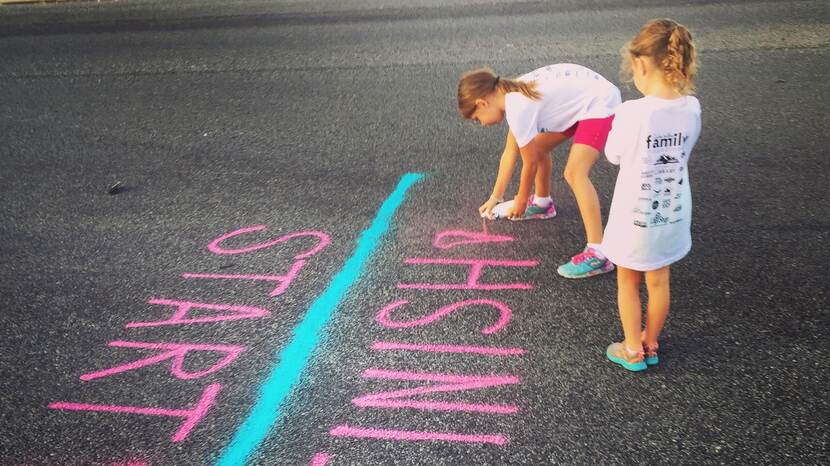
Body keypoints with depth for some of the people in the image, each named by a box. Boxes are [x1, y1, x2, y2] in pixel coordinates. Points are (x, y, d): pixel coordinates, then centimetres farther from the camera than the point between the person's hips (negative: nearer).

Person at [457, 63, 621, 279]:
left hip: (601, 103, -10)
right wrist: (496, 197, 15)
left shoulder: (518, 109, -24)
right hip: (581, 99, 10)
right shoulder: (513, 94, 4)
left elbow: (530, 163, -11)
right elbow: (510, 153, 11)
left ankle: (597, 254, -26)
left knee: (574, 173, -23)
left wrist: (521, 201, 4)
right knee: (538, 147, 20)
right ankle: (542, 203, 45)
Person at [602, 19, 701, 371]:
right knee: (658, 282, 21)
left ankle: (633, 352, 30)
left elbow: (613, 156, -9)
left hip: (635, 217, -4)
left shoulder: (632, 113, -25)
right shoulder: (691, 108, -10)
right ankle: (650, 346, 39)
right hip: (673, 213, 4)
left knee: (628, 283, 17)